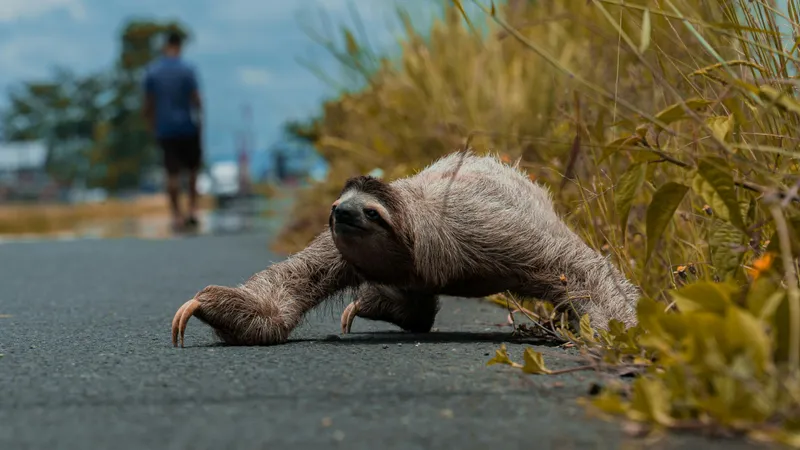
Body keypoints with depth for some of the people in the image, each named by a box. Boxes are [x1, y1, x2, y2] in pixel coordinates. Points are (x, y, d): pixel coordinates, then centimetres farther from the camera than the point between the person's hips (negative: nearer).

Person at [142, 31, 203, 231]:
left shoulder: (151, 71, 1)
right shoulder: (187, 70, -8)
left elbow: (148, 103, 3)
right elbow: (196, 100, -9)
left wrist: (152, 126, 13)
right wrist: (199, 118, 8)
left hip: (164, 129, 2)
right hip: (187, 126, -2)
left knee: (172, 173, 3)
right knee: (193, 169, 14)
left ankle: (176, 216, 3)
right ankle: (192, 210, 8)